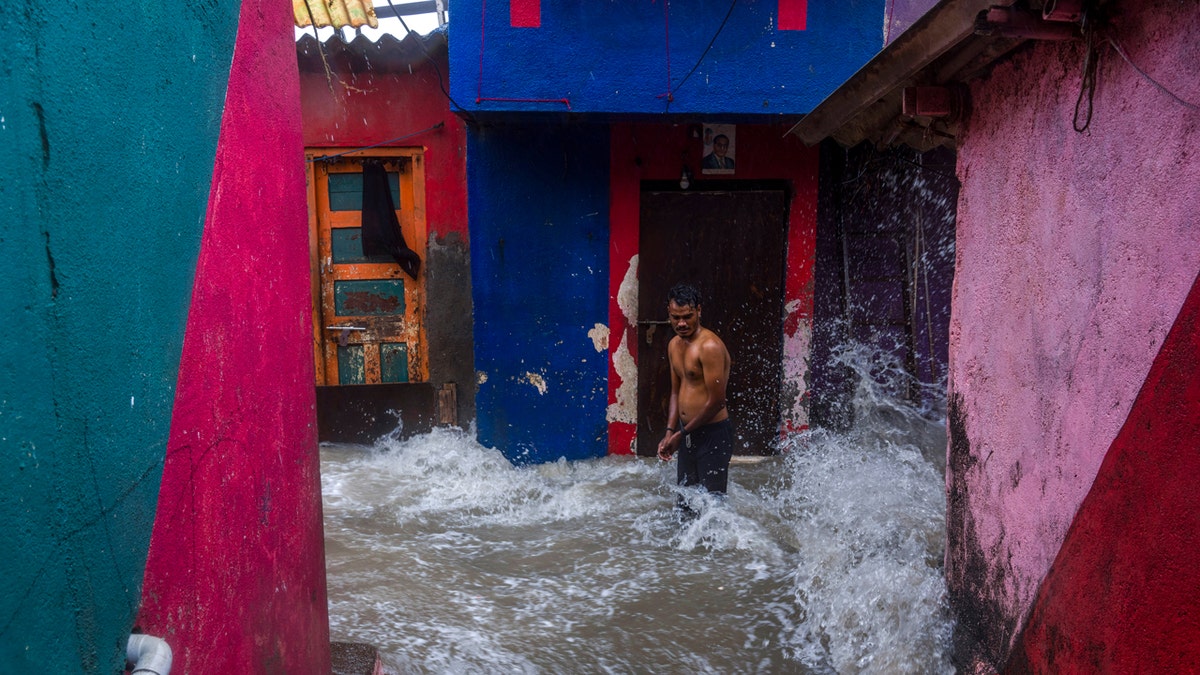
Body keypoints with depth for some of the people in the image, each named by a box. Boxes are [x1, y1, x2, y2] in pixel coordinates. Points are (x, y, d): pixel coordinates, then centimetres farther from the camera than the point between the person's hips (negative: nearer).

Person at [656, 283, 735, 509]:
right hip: (687, 435, 9)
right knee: (686, 503, 16)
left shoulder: (710, 347, -19)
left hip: (712, 435, -9)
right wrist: (670, 433, 5)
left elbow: (716, 402, -20)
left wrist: (681, 434, -11)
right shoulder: (675, 345, 9)